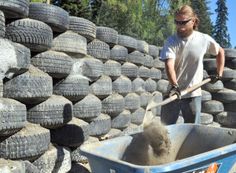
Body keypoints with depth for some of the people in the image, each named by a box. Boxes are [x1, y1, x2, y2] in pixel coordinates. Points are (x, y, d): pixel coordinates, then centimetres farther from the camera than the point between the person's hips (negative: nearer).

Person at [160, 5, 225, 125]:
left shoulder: (204, 39, -3)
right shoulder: (171, 41, -7)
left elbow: (220, 52, 16)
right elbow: (169, 65, -21)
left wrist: (219, 73, 11)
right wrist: (174, 86, -36)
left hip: (193, 94, 1)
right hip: (174, 92, 0)